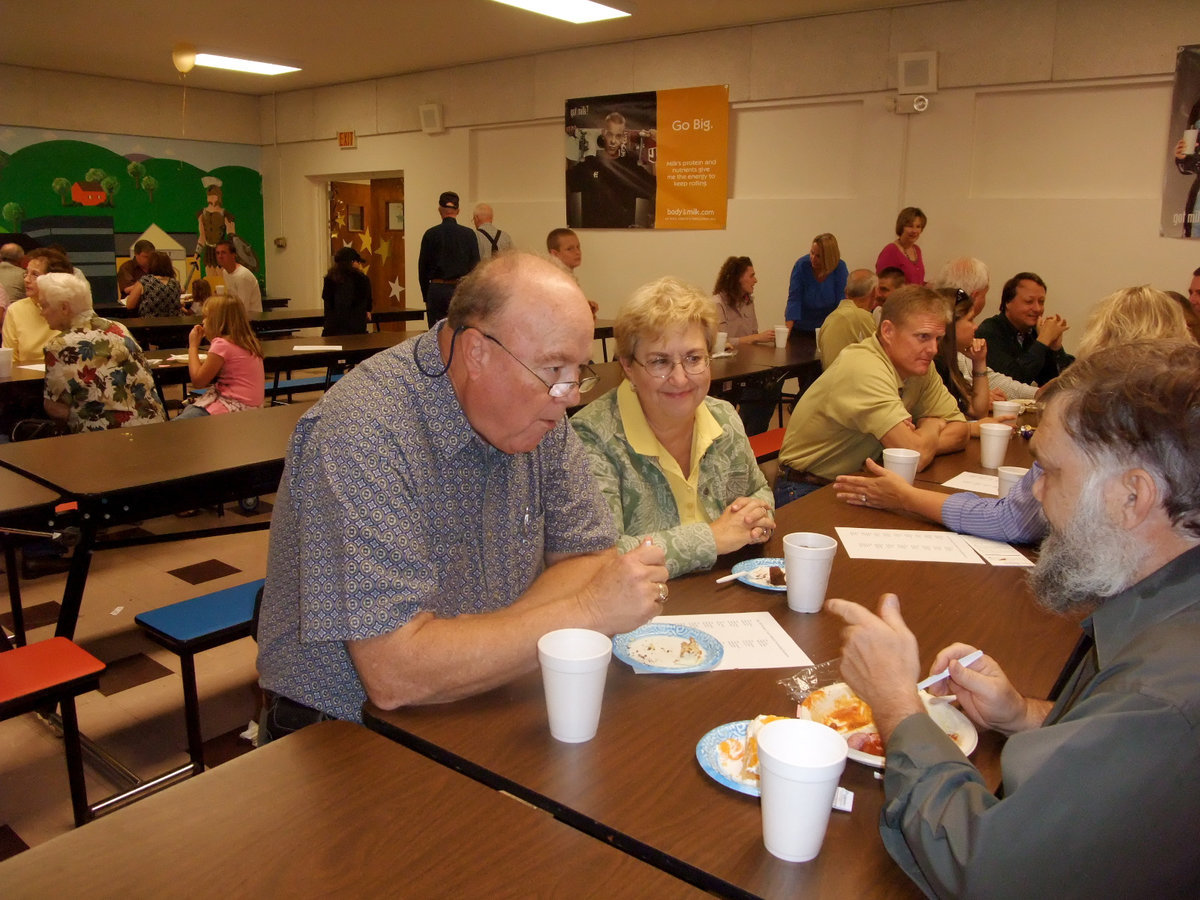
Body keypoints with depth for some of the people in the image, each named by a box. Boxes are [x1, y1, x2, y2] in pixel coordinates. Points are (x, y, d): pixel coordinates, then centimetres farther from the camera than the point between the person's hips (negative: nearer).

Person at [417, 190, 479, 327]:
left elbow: (422, 268, 4)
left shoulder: (430, 234, 0)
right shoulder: (469, 234, -1)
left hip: (437, 290, 0)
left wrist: (426, 297, 12)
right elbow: (476, 265, 0)